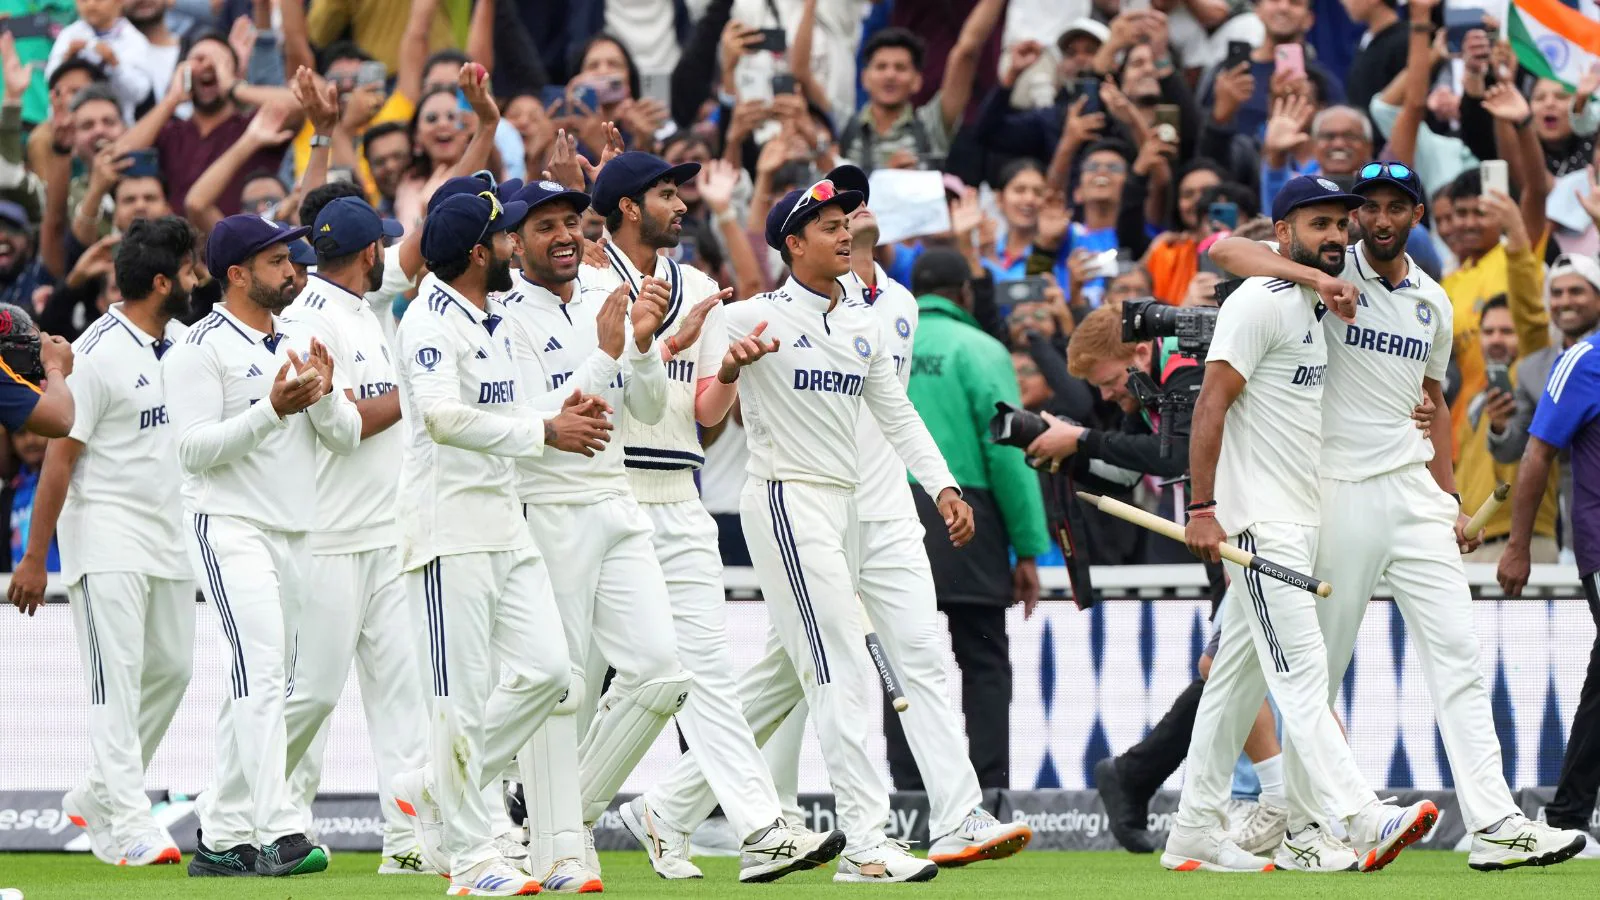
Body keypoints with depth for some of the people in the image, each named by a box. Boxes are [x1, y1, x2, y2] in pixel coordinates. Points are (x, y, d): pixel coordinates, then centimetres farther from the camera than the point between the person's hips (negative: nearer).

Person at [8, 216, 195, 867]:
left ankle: (97, 798, 24)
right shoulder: (99, 355, -15)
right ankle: (130, 827, -14)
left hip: (171, 536, 8)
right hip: (108, 536, -8)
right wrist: (35, 557, -15)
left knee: (171, 668, 10)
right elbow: (60, 454, -14)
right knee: (117, 677, -10)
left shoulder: (185, 343, 10)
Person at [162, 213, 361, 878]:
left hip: (295, 533, 8)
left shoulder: (302, 341, 15)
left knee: (260, 686, 9)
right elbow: (195, 448, -14)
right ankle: (278, 834, -29)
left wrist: (322, 393, -10)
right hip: (229, 526, -8)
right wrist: (273, 409, -23)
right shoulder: (202, 349, -7)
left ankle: (220, 839, 14)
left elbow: (346, 437, 11)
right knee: (260, 670, -20)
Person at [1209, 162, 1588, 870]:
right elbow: (1224, 249, -17)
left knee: (1455, 651, -3)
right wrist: (1313, 278, -29)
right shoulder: (1333, 271, -4)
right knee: (1319, 663, 0)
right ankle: (1301, 829, 9)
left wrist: (1450, 501, 18)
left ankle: (1494, 824, -8)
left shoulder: (1433, 301, 14)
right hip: (1337, 489, -5)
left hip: (1414, 492, 5)